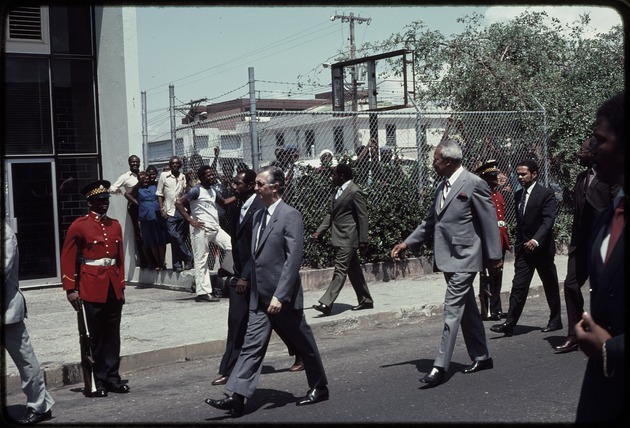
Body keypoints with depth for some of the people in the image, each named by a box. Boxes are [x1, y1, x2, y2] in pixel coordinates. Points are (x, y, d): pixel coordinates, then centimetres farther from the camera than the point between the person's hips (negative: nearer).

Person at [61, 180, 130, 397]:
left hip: (113, 288, 5)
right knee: (97, 336, 3)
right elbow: (67, 258, -6)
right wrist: (71, 289, -10)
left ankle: (112, 377, 17)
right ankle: (100, 381, 12)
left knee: (113, 335, 8)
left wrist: (121, 286, 13)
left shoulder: (115, 225, 11)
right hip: (92, 287, -5)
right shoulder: (79, 225, -5)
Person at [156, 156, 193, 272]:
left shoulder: (183, 177, 11)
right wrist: (162, 209, -5)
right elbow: (159, 193, 3)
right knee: (173, 235, -14)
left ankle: (177, 264, 10)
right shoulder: (164, 175, 3)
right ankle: (188, 257, -1)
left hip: (182, 211, 3)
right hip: (170, 211, -3)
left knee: (180, 238, 4)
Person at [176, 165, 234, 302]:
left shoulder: (212, 191, 16)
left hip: (215, 228, 8)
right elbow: (178, 203, -14)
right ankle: (203, 293, -2)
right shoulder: (196, 190, -8)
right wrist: (190, 220, -16)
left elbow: (223, 202, 32)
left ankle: (224, 270, 20)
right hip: (201, 229, -8)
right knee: (201, 260, -5)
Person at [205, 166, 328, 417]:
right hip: (260, 298, 7)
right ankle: (237, 398, -5)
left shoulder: (290, 215, -13)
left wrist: (279, 295, -23)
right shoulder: (259, 216, 11)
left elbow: (293, 258, -19)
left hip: (283, 298, -7)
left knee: (303, 344, 10)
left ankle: (319, 388, 28)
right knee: (252, 344, -1)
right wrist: (252, 288, 15)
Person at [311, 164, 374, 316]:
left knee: (340, 270, -10)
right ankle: (365, 300, 24)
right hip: (340, 238, 9)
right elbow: (331, 214, 17)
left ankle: (326, 303, -14)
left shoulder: (355, 192, -14)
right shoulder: (340, 190, 13)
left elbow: (363, 217, -14)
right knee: (354, 271, 15)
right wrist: (319, 231, 8)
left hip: (348, 239, -9)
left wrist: (363, 240, -14)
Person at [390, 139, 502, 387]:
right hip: (448, 258, 8)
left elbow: (489, 222, -11)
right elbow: (430, 221, 19)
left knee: (452, 310, -10)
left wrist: (494, 257, -10)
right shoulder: (443, 186, 12)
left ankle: (441, 366, -9)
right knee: (467, 310, 16)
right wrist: (407, 243, 14)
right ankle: (481, 357, 27)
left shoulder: (474, 184, -12)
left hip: (464, 258, -8)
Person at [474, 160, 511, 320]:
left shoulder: (498, 194, 18)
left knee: (497, 277, 13)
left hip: (501, 240, 9)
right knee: (488, 277, -4)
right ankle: (488, 311, 2)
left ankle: (496, 310, 20)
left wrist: (506, 239, 19)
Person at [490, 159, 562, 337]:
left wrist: (536, 240, -32)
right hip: (523, 248, 5)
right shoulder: (518, 195, 10)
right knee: (518, 286, -3)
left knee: (550, 286, 10)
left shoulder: (546, 194, -9)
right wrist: (518, 244, 15)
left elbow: (548, 220, -20)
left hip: (542, 248, -5)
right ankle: (509, 324, -9)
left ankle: (555, 321, 24)